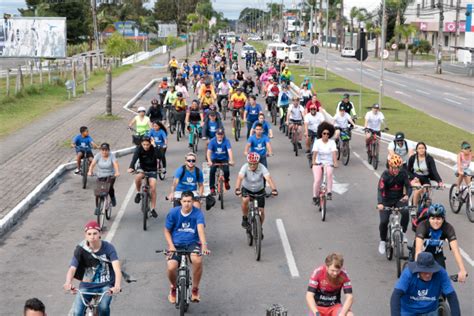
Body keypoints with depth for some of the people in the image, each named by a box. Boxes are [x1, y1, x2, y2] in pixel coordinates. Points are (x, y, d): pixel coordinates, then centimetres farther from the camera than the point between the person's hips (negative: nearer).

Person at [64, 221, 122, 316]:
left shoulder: (108, 247, -13)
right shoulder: (81, 249, -10)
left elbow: (117, 268, -25)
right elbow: (72, 268, -20)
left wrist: (117, 286, -45)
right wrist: (68, 283, -43)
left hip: (105, 285, -1)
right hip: (87, 286, 2)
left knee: (103, 307, -29)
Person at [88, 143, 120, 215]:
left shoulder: (112, 155, -11)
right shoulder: (98, 156, -8)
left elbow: (115, 164, -26)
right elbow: (93, 164, -19)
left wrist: (117, 172, -45)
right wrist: (90, 171, -38)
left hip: (110, 176, -2)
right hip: (100, 176, 2)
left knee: (110, 187, -27)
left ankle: (112, 198, 5)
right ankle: (97, 207, 12)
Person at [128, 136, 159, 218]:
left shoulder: (154, 149, -18)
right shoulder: (139, 149, -19)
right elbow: (135, 158, -33)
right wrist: (131, 167, -51)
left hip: (152, 169, 0)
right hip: (142, 168, 0)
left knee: (153, 187, -14)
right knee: (138, 177, -34)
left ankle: (153, 209, -2)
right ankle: (138, 193, -6)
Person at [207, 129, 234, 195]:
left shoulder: (226, 141, -16)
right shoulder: (212, 141, -14)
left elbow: (229, 151, -29)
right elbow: (209, 151, -24)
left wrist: (231, 160, -45)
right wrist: (209, 161, -41)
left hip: (224, 159, 0)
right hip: (215, 159, 0)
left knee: (226, 171, -26)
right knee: (212, 171, -26)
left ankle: (226, 181, 9)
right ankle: (212, 188, -14)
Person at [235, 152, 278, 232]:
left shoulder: (262, 168, -26)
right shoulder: (245, 167, -26)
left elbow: (268, 178, -38)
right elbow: (239, 178, -39)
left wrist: (274, 189, -55)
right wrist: (237, 189, -57)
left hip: (259, 190, 1)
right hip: (246, 189, -1)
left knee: (261, 210, -3)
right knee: (245, 200, -32)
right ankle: (245, 218, -7)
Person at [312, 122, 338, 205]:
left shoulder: (332, 142, 0)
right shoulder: (317, 142, -2)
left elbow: (334, 153, -13)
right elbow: (315, 152, -14)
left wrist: (335, 162, -30)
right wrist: (313, 161, -33)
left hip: (328, 163, 0)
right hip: (318, 163, 0)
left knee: (329, 173, -33)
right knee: (317, 180, -20)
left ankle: (329, 192, -24)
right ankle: (315, 197, 1)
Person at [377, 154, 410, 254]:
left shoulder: (403, 173, -10)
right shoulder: (385, 175, -19)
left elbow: (408, 185, -11)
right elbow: (380, 190, -28)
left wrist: (407, 195, -33)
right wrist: (380, 203, -44)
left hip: (399, 199, 2)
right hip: (387, 201, -2)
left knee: (405, 212, -29)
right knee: (384, 221, -14)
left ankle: (403, 233, -8)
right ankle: (382, 241, 10)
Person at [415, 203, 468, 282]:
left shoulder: (448, 228, -26)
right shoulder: (423, 226, -32)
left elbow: (455, 250, -36)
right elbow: (418, 249, -44)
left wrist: (462, 270, -47)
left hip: (437, 254, 2)